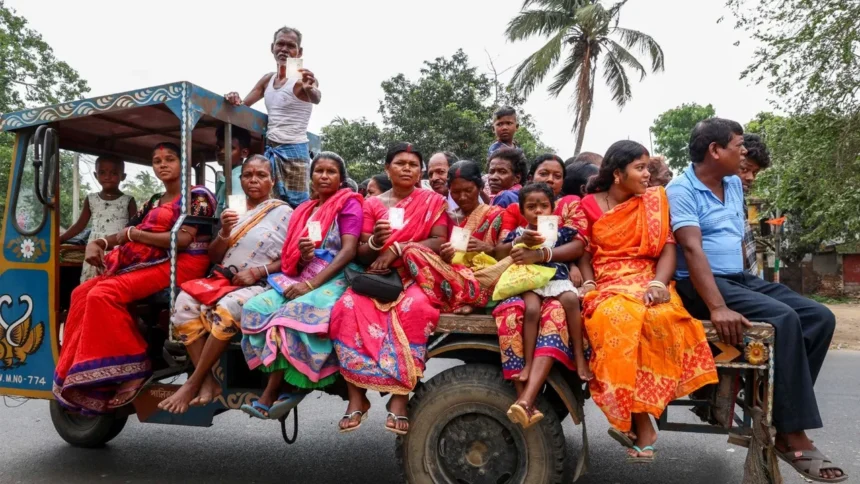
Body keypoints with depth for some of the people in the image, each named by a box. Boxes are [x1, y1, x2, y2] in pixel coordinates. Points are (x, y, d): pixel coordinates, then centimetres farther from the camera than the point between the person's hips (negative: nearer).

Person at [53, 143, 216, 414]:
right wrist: (97, 243, -1)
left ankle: (131, 368, -20)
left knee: (105, 293, -25)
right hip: (145, 264, 8)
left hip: (179, 264, -8)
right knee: (82, 294, -7)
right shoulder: (153, 202, 25)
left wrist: (133, 234, -6)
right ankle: (76, 372, -8)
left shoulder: (197, 196, -1)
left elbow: (183, 239, -14)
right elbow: (125, 235, 20)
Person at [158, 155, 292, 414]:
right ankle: (208, 381, -22)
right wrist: (224, 233, -6)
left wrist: (258, 272, -17)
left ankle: (193, 383, -20)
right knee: (184, 302, -24)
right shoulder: (234, 211, 17)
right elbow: (213, 257, 14)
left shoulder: (284, 212, 2)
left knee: (227, 310, -35)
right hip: (225, 280, 5)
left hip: (261, 284, -5)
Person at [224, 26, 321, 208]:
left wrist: (310, 90, -53)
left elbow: (316, 98, -29)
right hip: (270, 149, 6)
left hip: (293, 150, -6)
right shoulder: (267, 79, 13)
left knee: (297, 205, -7)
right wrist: (235, 100, -6)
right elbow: (243, 105, 18)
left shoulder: (302, 78, -7)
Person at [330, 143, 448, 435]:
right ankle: (357, 396, -23)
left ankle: (400, 399, -30)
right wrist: (375, 242, -14)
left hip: (416, 276, -2)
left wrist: (397, 249, -14)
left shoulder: (432, 201, 10)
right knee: (349, 306, -30)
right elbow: (361, 255, 9)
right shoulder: (372, 204, 13)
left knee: (413, 309, -37)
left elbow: (439, 242, -5)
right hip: (378, 277, 2)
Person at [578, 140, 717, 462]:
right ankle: (642, 422, -25)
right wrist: (588, 284, -10)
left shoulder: (654, 201, 10)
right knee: (616, 319, -37)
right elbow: (584, 252, 9)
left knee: (659, 317, -35)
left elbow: (668, 250, 2)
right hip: (607, 285, -1)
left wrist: (659, 282, -16)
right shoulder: (590, 205, 9)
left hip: (647, 282, 1)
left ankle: (637, 417, -21)